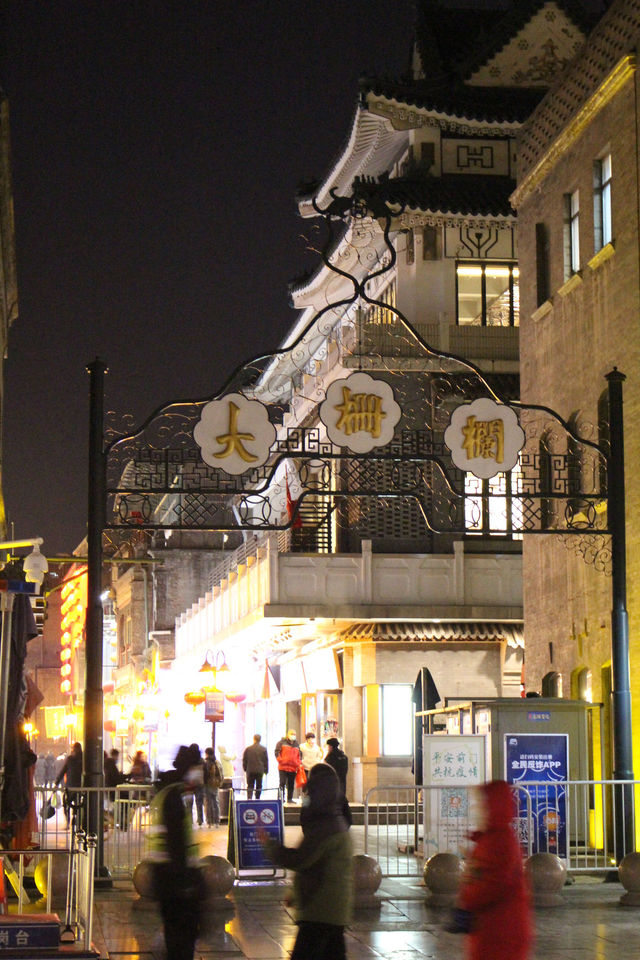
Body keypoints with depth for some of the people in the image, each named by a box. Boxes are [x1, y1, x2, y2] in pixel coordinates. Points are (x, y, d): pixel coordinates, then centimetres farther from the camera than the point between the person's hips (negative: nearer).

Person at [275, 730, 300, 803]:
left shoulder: (296, 744, 16)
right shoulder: (282, 742, 2)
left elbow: (299, 755, 20)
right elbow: (276, 751, -2)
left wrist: (298, 764, 6)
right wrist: (280, 760, -13)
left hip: (293, 768, 5)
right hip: (283, 767, -4)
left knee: (291, 785, 7)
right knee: (282, 783, -6)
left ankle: (290, 799, 13)